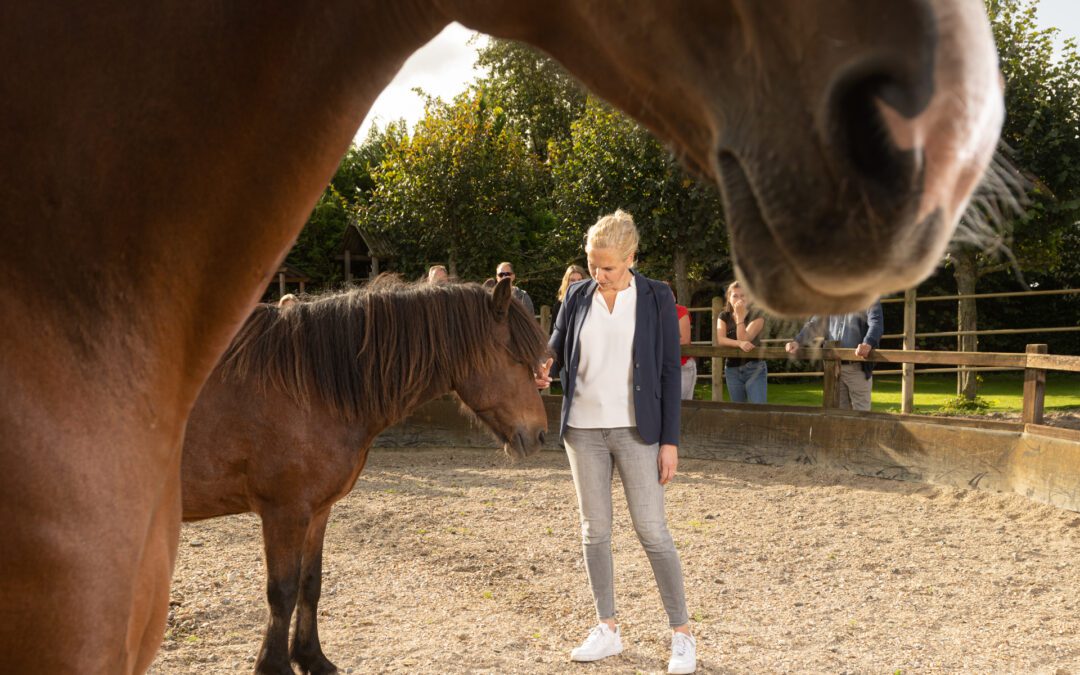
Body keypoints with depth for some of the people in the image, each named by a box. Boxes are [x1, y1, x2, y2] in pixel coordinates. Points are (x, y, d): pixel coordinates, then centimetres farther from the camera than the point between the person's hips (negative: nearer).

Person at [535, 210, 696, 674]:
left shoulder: (656, 298, -5)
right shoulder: (578, 296, 4)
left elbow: (670, 371, -4)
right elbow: (556, 347, 11)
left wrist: (670, 440, -8)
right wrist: (542, 369, -15)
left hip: (635, 431, -4)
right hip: (583, 429, 4)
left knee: (652, 531, -3)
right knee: (594, 530, 9)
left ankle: (682, 635, 7)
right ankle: (607, 631, 20)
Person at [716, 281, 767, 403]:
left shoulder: (756, 316, -4)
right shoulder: (724, 317, 7)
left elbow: (744, 338, -16)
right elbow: (720, 340, -10)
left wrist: (740, 316, -14)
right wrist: (739, 343, -26)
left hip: (754, 368, -4)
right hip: (732, 370, 4)